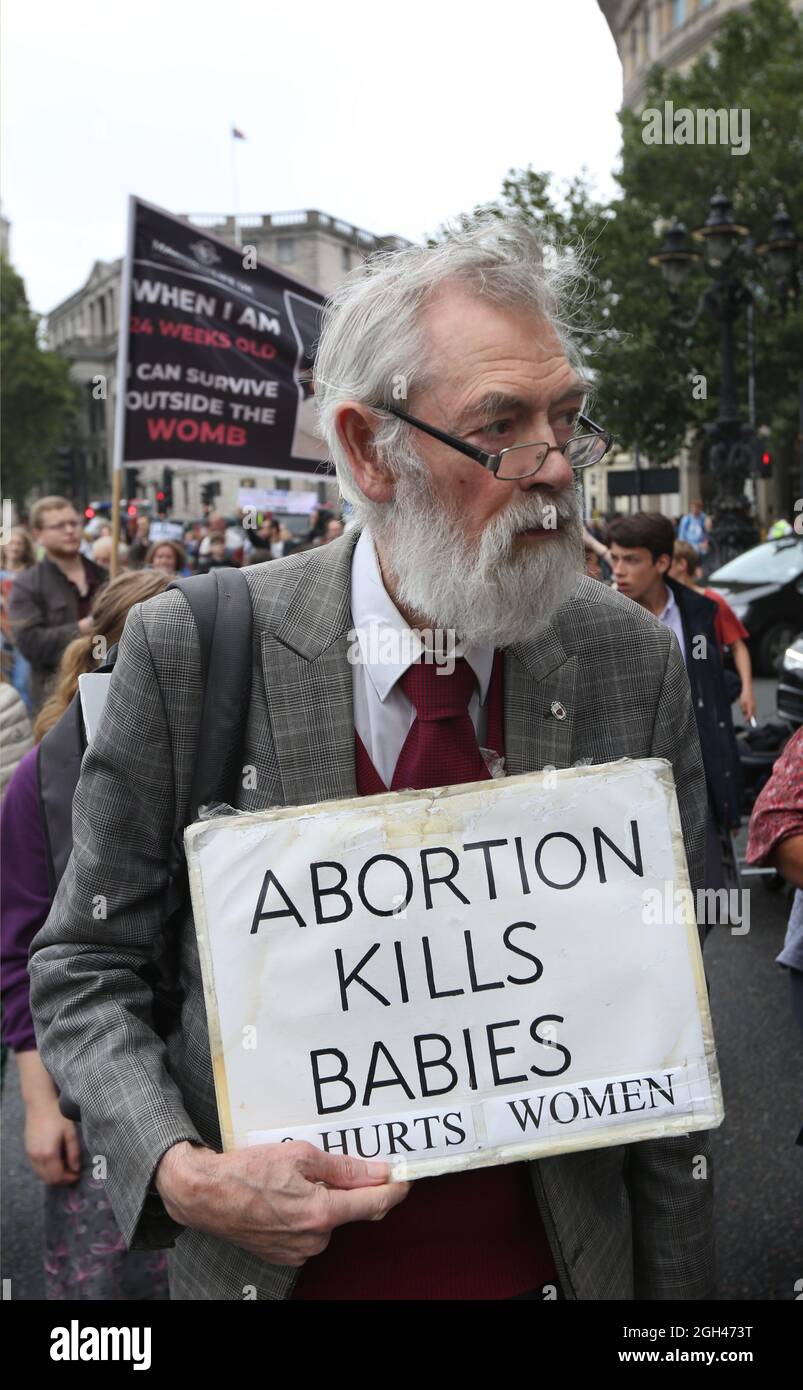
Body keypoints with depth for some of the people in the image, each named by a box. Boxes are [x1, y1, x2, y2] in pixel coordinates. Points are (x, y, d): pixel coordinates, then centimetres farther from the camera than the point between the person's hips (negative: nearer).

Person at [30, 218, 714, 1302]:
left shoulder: (635, 662, -10)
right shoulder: (191, 652, -15)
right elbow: (83, 968, -5)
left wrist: (676, 1283, -1)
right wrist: (179, 1170, -20)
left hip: (555, 1258, 2)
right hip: (276, 1259, -1)